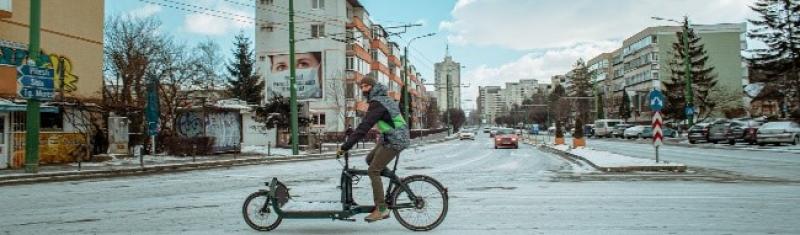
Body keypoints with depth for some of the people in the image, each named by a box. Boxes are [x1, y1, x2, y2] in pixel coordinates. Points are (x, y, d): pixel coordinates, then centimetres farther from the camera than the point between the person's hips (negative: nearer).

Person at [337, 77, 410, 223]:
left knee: (373, 171, -7)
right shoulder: (384, 98, 14)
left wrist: (345, 147, -26)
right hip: (390, 139, 10)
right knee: (370, 159, 18)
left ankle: (381, 210, -4)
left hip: (394, 141, -10)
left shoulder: (377, 103, -18)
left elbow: (363, 127, -26)